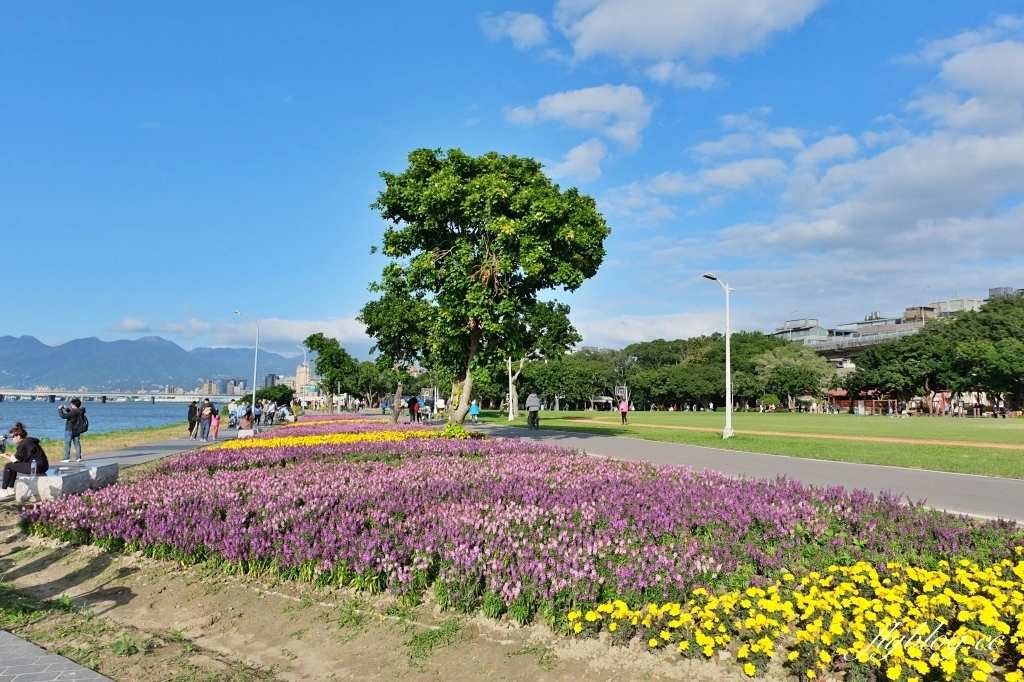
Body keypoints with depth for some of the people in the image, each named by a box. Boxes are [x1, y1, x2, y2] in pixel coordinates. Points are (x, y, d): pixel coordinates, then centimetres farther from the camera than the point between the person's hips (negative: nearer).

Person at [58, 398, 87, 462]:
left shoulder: (74, 412, -21)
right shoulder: (80, 412, 4)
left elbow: (63, 416, -20)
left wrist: (59, 409, -7)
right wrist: (67, 409, 18)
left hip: (70, 430, -8)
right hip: (77, 430, 8)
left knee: (67, 444, 0)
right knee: (77, 443, 9)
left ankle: (67, 458, -1)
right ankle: (78, 457, 7)